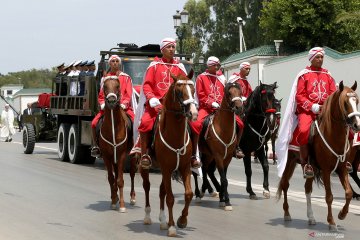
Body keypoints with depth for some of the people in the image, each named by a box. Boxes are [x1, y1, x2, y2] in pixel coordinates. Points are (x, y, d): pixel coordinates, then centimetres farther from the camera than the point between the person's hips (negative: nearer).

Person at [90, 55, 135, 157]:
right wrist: (103, 104, -7)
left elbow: (129, 95, 3)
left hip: (124, 107, -2)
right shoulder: (105, 78, 17)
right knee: (94, 123, -21)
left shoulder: (126, 77, 11)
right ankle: (95, 146, -5)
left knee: (134, 121, -30)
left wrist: (123, 104, -16)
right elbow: (101, 96, 15)